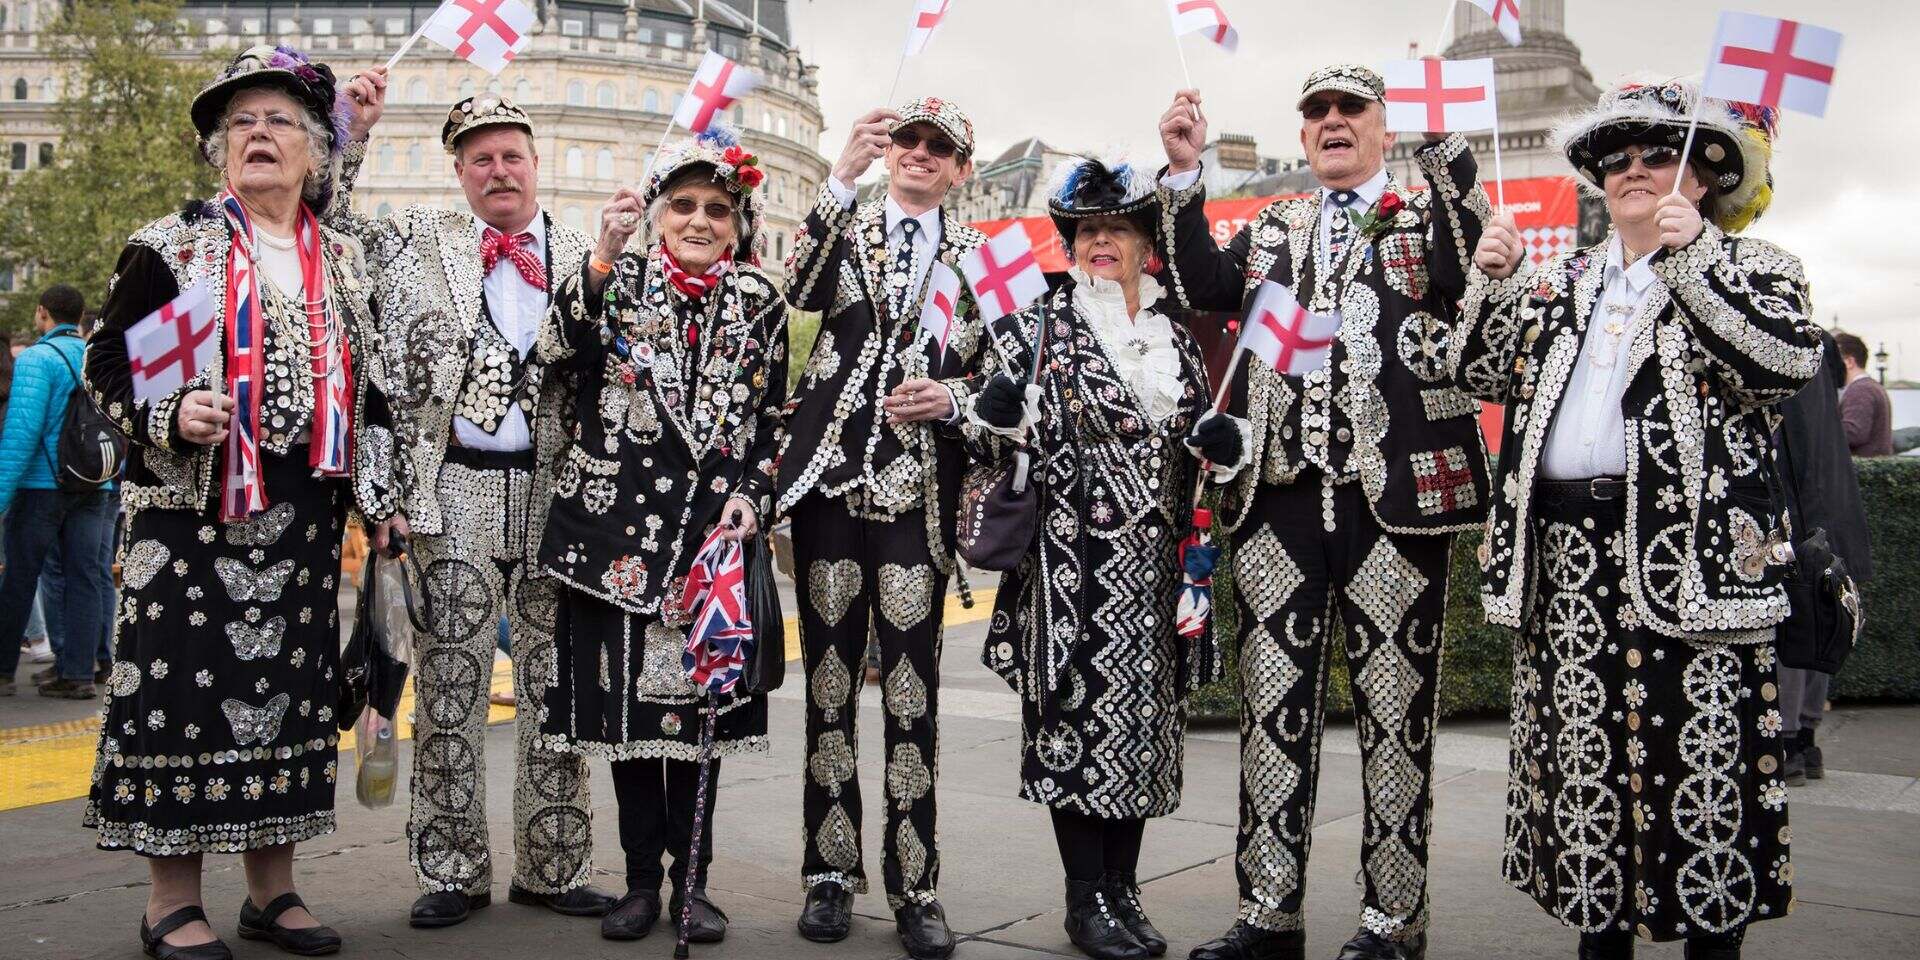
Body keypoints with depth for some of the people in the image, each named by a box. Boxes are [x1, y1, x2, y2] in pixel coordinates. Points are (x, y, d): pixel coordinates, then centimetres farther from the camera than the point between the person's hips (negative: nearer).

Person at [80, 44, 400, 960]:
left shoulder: (345, 263, 14)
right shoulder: (169, 248, 2)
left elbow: (367, 386, 18)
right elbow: (108, 365, 0)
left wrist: (379, 496, 12)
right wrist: (168, 418, -20)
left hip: (305, 517, 4)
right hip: (195, 507, -4)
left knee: (289, 688, 8)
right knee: (186, 685, -2)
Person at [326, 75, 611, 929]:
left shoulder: (583, 254, 11)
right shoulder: (416, 241, 11)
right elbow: (323, 232, 5)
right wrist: (352, 133, -2)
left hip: (557, 490, 1)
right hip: (454, 491, 0)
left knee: (556, 683, 6)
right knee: (449, 684, 4)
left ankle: (552, 865, 18)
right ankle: (454, 870, 17)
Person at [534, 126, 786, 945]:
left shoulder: (760, 302, 9)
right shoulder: (619, 280, 4)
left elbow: (773, 417, 11)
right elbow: (558, 349, -15)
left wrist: (751, 496, -4)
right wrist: (602, 260, -26)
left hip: (714, 529, 1)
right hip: (618, 523, -1)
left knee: (700, 697, 4)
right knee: (626, 694, 4)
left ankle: (691, 878, 17)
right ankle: (642, 878, 17)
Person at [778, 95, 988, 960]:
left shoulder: (979, 253, 12)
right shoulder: (844, 226, 11)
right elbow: (797, 290, -11)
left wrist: (952, 399, -9)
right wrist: (844, 175, -16)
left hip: (920, 488, 0)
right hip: (830, 475, 1)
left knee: (912, 684, -2)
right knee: (830, 676, 5)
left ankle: (914, 887, 7)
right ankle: (831, 873, 15)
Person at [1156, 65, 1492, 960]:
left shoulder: (1433, 209, 9)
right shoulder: (1269, 227, 20)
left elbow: (1469, 281, -11)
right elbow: (1203, 289, 4)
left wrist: (1450, 153, -15)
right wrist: (1184, 173, -1)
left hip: (1396, 486, -3)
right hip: (1278, 487, 3)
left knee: (1395, 704, 3)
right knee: (1272, 705, 6)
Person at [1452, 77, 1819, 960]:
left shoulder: (1754, 268, 7)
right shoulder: (1562, 281, 19)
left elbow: (1787, 367, -12)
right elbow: (1480, 374, 15)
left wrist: (1694, 257, -16)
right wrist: (1493, 282, 0)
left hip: (1690, 554, -4)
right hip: (1567, 558, 4)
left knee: (1699, 762, -2)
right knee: (1585, 761, 8)